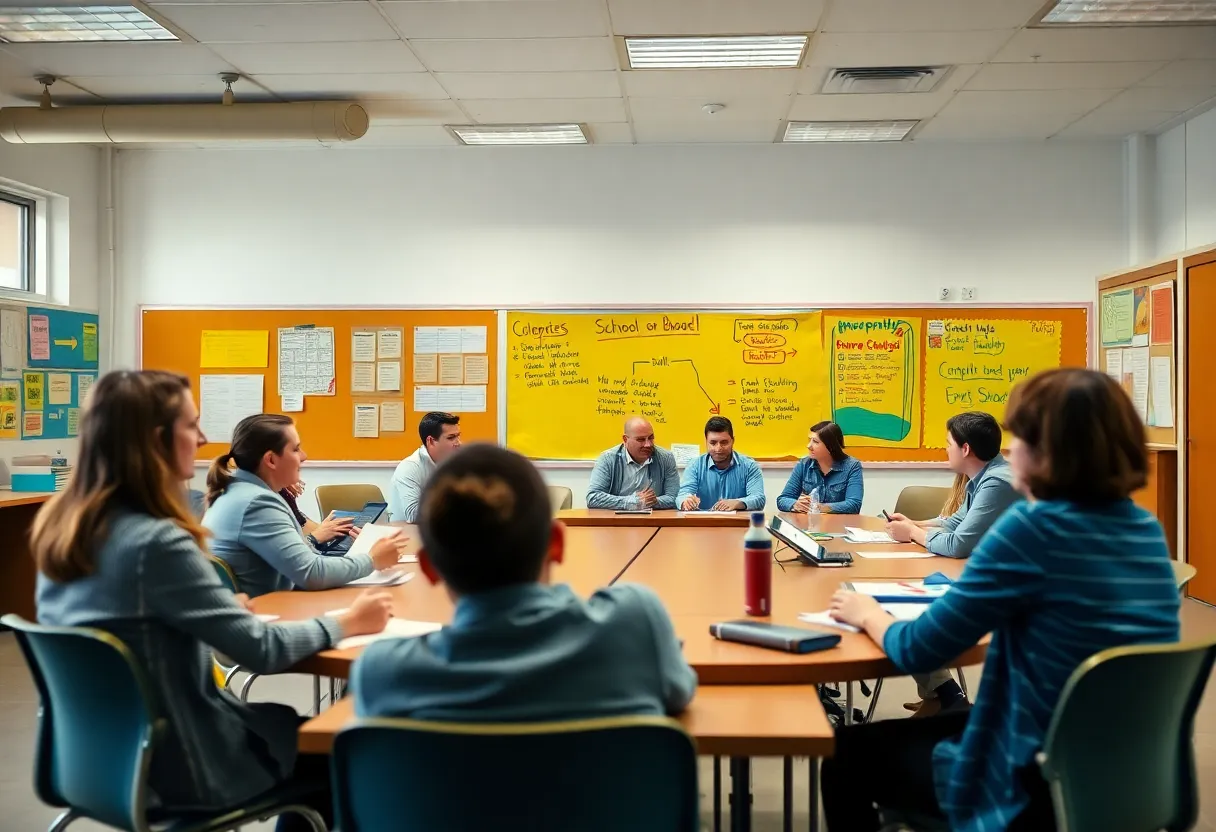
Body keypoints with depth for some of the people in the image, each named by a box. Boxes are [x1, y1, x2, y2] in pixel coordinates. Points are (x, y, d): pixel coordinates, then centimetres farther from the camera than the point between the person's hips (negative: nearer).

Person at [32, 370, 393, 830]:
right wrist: (344, 624, -6)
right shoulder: (157, 542, -27)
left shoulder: (60, 524, 0)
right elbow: (262, 651, -22)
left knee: (291, 725, 23)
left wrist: (223, 610, 13)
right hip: (170, 761, -8)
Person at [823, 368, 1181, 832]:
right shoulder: (1148, 530, 0)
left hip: (1043, 786, -8)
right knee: (935, 724, 30)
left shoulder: (1033, 527, -22)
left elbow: (917, 651, -17)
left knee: (847, 753, 12)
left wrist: (868, 614, 3)